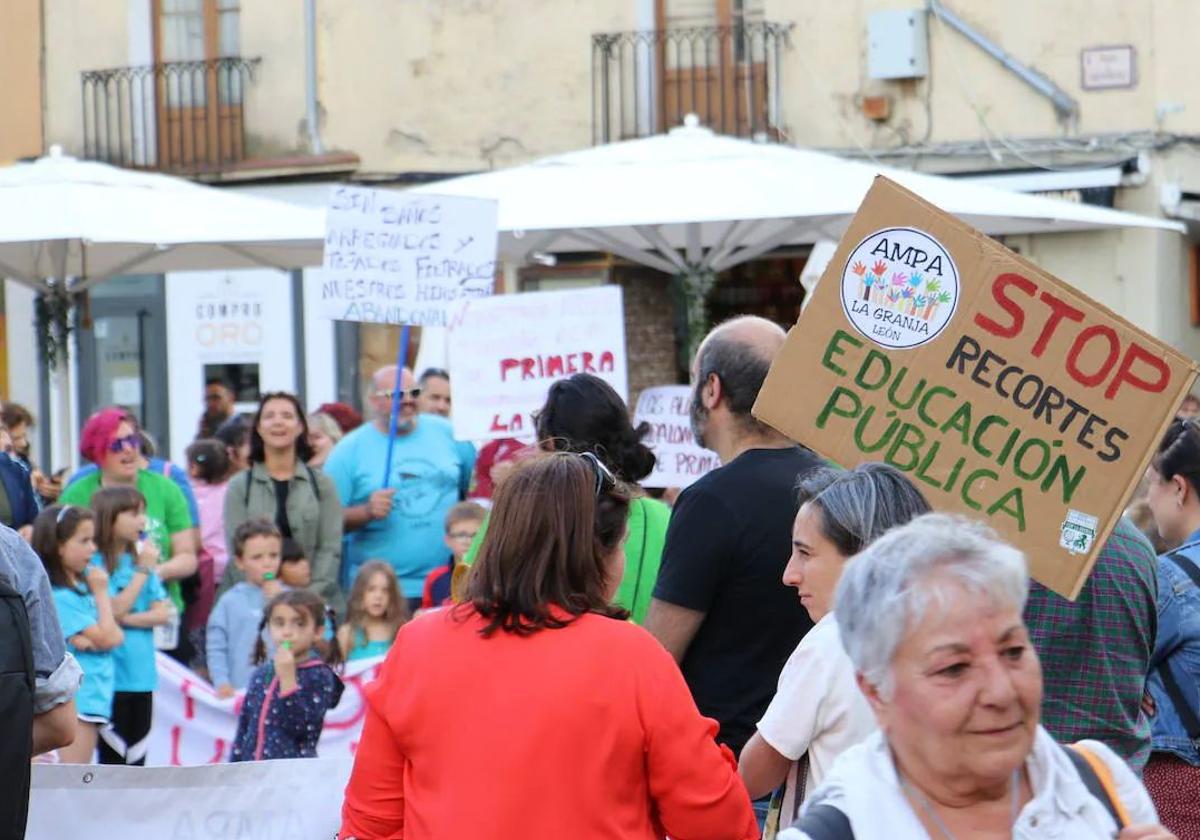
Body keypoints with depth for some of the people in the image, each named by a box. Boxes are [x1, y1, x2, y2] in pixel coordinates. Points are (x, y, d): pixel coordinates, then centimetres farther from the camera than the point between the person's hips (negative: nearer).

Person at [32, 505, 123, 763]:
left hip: (95, 694, 8)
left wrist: (91, 640, -16)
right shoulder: (59, 596, -15)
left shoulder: (84, 583, 11)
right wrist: (101, 592, -3)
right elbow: (105, 638, -13)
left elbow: (116, 635, 6)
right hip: (75, 698, -8)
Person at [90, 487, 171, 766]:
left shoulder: (141, 559, 11)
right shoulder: (95, 563, -7)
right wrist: (143, 570, -12)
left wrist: (126, 618, -11)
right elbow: (115, 609, -15)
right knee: (113, 758, -2)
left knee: (137, 758, 9)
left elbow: (163, 614, 4)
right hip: (111, 676, -6)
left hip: (142, 674, 6)